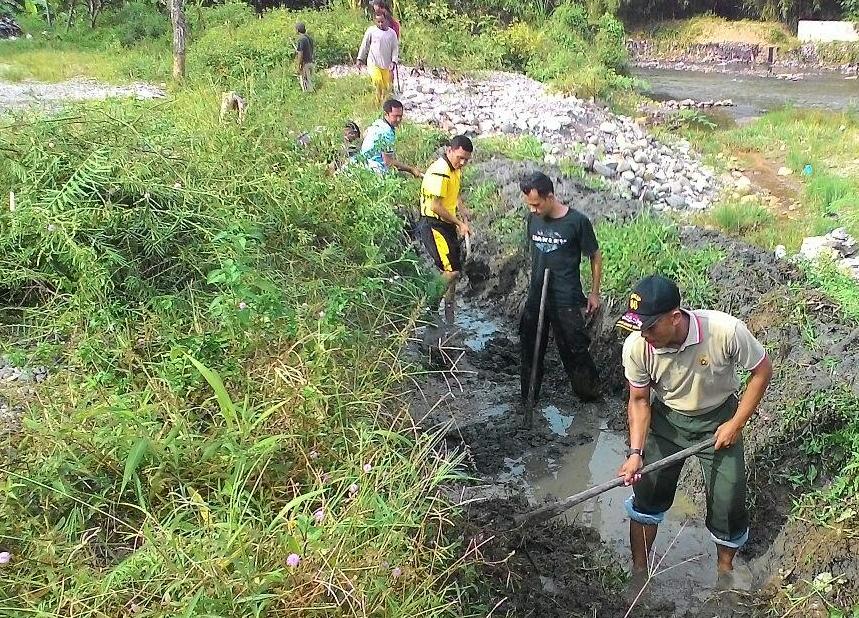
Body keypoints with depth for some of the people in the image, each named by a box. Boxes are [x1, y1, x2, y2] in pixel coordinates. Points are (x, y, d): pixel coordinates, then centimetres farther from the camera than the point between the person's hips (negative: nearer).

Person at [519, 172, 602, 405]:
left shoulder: (577, 221, -15)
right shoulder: (533, 219, -1)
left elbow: (595, 256, -4)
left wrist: (594, 293, 0)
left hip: (566, 300, -5)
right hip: (536, 298, 5)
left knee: (574, 349, 4)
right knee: (530, 349, 14)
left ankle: (590, 390, 27)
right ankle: (528, 397, 31)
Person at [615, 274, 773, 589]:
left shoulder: (726, 331, -34)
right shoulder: (636, 346, -27)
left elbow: (762, 370, -14)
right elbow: (639, 400, -11)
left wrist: (736, 424, -13)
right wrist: (636, 452, -23)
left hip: (718, 420, -1)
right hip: (666, 420, 1)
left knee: (727, 505, 6)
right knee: (646, 496, 4)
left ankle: (725, 569, 37)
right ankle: (639, 571, 28)